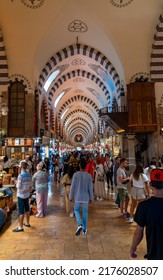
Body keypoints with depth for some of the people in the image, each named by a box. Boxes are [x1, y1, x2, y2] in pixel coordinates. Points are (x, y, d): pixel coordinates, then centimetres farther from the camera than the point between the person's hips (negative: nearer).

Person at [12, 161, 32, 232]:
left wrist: (17, 183, 1)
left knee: (21, 211, 2)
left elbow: (18, 186, -17)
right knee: (27, 209, 18)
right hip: (27, 194, 7)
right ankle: (27, 223, 32)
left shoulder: (20, 175, -21)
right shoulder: (29, 175, -2)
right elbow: (30, 185, 5)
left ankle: (20, 227, 10)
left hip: (21, 195, -6)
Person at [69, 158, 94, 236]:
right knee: (85, 212, 15)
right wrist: (91, 198, 10)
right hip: (85, 197, 2)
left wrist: (70, 196, 4)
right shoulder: (89, 176, -8)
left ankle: (80, 225, -3)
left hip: (77, 197, -1)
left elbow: (72, 187, -8)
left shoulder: (76, 174, -13)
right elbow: (90, 188, -2)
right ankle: (84, 229, 24)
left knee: (76, 210, 17)